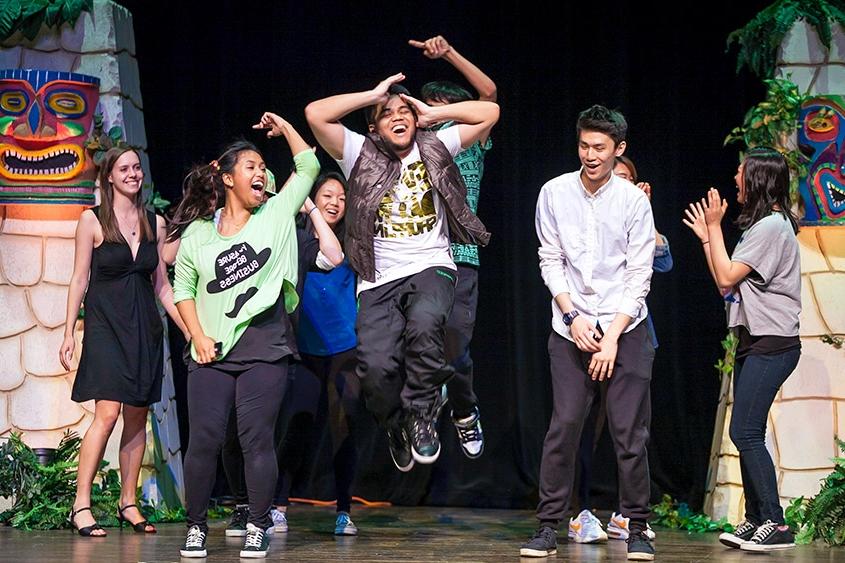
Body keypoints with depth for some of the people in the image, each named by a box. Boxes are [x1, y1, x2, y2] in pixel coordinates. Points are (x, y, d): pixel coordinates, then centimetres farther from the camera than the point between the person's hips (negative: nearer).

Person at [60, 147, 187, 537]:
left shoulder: (155, 223, 10)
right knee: (108, 413, -15)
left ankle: (128, 502, 13)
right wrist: (69, 334, -5)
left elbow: (162, 284, 13)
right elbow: (80, 279, -1)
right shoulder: (92, 220, -1)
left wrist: (190, 329, 8)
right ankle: (81, 506, -11)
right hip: (106, 325, -4)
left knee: (137, 417, 5)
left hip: (145, 328, 4)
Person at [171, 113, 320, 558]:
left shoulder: (276, 215, 8)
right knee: (204, 439, -3)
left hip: (264, 350, -1)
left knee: (256, 438, -4)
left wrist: (283, 128, 14)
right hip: (212, 354, 1)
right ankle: (196, 527, 8)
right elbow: (183, 287, 10)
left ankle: (258, 528, 3)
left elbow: (309, 166, 11)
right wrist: (198, 337, 0)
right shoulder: (199, 232, 8)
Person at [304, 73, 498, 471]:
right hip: (379, 280, 0)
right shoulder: (361, 155, 8)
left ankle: (421, 416, -15)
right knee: (376, 368, -21)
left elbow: (489, 112, 10)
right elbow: (315, 114, -6)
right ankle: (397, 428, 12)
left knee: (424, 323, -36)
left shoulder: (435, 148, 12)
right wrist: (373, 95, 1)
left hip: (431, 267, 0)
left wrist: (432, 113, 9)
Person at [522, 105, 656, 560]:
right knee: (563, 425, -5)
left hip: (624, 328, -1)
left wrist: (612, 336, -10)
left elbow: (639, 276, -4)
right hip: (571, 328, 1)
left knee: (630, 430, -2)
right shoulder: (554, 193, 1)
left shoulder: (634, 201, -3)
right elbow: (550, 261, 5)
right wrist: (572, 317, -7)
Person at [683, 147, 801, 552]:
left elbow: (727, 277, -15)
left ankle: (775, 524, -15)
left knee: (745, 432, -15)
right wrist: (706, 237, 18)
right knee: (747, 435, 10)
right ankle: (756, 520, 14)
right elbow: (726, 286, 17)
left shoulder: (772, 226, -12)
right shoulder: (759, 225, 19)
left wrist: (714, 226, -7)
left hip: (772, 343, -10)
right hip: (753, 341, 10)